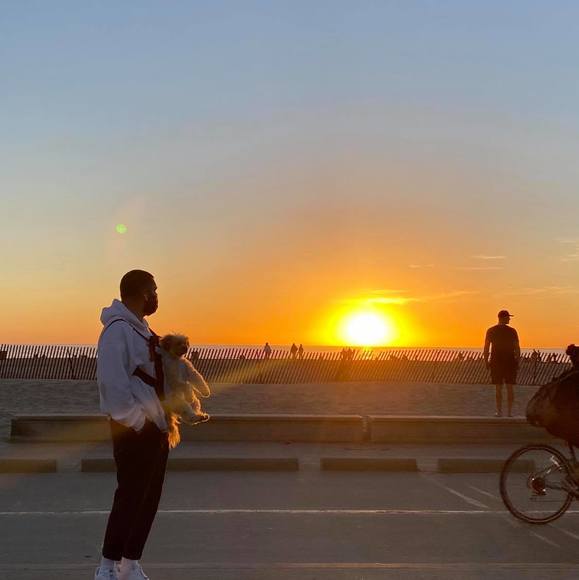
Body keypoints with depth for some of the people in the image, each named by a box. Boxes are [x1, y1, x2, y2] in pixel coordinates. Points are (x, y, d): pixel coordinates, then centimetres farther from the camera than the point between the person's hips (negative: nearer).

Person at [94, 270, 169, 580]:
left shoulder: (142, 330, 15)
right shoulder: (118, 330, -15)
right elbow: (111, 383, -23)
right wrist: (135, 421, -21)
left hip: (156, 427, 9)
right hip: (134, 429, -9)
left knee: (149, 498, 12)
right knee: (130, 497, -4)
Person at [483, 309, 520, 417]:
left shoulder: (491, 331, 0)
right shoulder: (512, 331, -2)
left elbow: (486, 348, -1)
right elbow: (517, 348, -2)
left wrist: (486, 362, 6)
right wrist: (517, 362, 6)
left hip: (496, 362, 0)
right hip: (510, 362, 0)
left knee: (498, 388, 3)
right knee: (510, 387, 5)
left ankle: (499, 411, 2)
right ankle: (510, 411, 5)